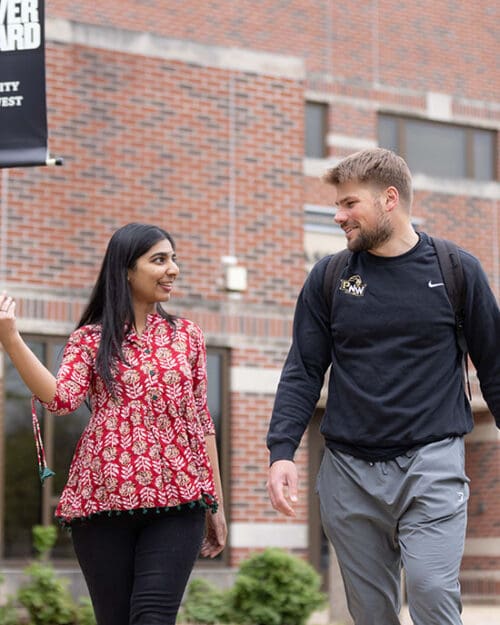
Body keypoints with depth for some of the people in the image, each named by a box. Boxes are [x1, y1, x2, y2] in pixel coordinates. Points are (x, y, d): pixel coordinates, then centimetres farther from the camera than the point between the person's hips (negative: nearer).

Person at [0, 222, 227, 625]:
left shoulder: (187, 336, 14)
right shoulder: (90, 340, 8)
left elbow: (202, 420, 15)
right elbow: (62, 399, -10)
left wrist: (216, 504, 14)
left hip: (177, 500, 1)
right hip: (103, 500, 0)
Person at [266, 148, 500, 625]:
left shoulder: (457, 270, 2)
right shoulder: (327, 278, 7)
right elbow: (302, 373, 6)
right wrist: (281, 452, -6)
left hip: (433, 461, -2)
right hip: (349, 470, 3)